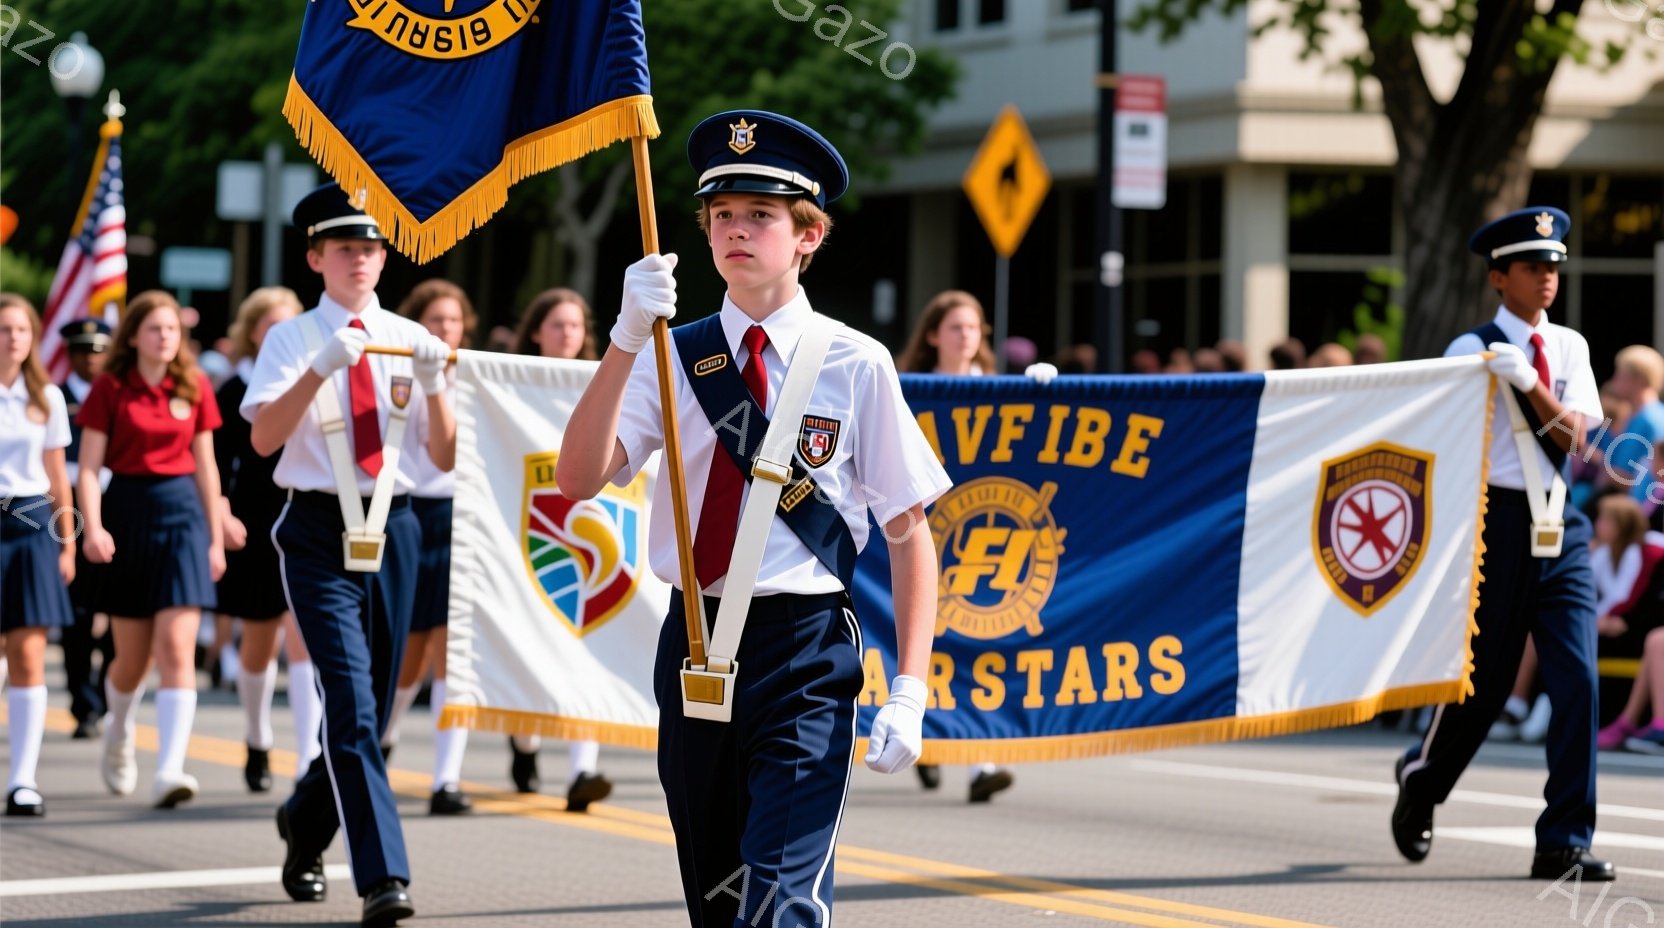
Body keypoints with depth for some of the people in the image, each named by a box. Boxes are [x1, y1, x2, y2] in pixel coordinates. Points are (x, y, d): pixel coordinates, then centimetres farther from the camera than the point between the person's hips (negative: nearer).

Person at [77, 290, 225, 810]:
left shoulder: (194, 388, 5)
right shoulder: (110, 388, -2)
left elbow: (205, 466, 11)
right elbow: (89, 467, -4)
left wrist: (215, 537, 10)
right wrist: (93, 527, -18)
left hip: (182, 512, 1)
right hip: (128, 513, -1)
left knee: (177, 648, -13)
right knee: (133, 657, 9)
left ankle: (170, 770, -19)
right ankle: (119, 736, 40)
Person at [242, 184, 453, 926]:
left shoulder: (409, 341, 9)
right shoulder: (292, 340, 1)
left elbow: (445, 457, 6)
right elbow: (263, 438, -14)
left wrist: (434, 386, -11)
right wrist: (321, 368, -26)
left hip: (392, 529, 4)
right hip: (318, 531, -4)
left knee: (370, 710, 12)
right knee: (351, 704, -15)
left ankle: (305, 822, 39)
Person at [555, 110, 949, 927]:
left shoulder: (855, 366, -3)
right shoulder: (673, 359, 3)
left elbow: (910, 534, -1)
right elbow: (579, 479, -11)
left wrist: (909, 692, -8)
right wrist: (627, 339, -22)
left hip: (805, 655, -4)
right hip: (695, 650, 4)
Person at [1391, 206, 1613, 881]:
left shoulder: (1569, 347, 10)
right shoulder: (1472, 350, -3)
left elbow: (1574, 435, -3)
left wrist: (1529, 383, -18)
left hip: (1563, 527, 4)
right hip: (1500, 519, -4)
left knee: (1577, 679, -7)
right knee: (1482, 678, 5)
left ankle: (1564, 844, -4)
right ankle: (1421, 779, 36)